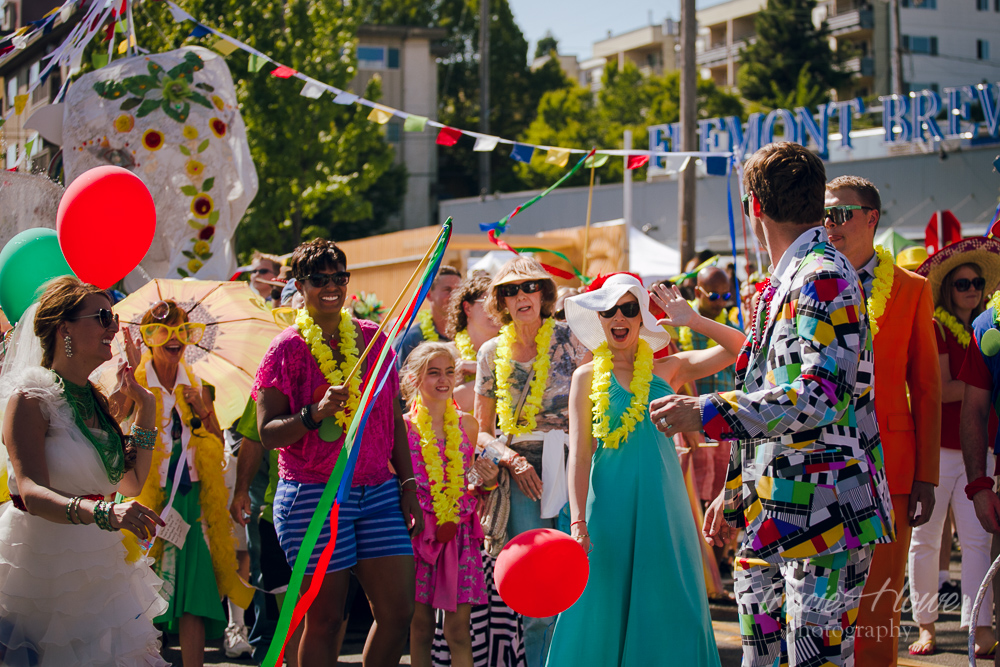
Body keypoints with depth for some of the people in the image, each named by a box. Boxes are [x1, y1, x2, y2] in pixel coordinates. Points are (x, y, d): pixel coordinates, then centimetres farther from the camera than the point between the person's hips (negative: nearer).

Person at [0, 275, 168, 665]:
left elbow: (131, 483, 13)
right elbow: (32, 493, -25)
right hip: (45, 569, -7)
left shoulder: (96, 400, 11)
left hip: (99, 569, 7)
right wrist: (102, 512, -41)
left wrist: (144, 406, 9)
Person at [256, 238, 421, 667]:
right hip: (313, 495, -4)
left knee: (398, 612, -2)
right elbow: (267, 433, -5)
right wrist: (315, 414, -22)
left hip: (379, 491, 4)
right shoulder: (288, 348, -1)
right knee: (324, 619, -1)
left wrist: (407, 483, 9)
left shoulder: (373, 338, 11)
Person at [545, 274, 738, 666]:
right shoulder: (587, 377, 4)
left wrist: (691, 320, -5)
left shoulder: (667, 370, 7)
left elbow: (739, 348, 0)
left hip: (661, 503, 1)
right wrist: (578, 520, -12)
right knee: (603, 611, 1)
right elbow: (579, 454, -3)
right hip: (610, 504, -1)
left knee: (667, 611, 2)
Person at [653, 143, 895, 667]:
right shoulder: (782, 284, 18)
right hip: (775, 512, 10)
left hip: (823, 509, -10)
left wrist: (706, 414, -25)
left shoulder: (824, 279, -14)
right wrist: (733, 493, 28)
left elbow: (821, 396, -26)